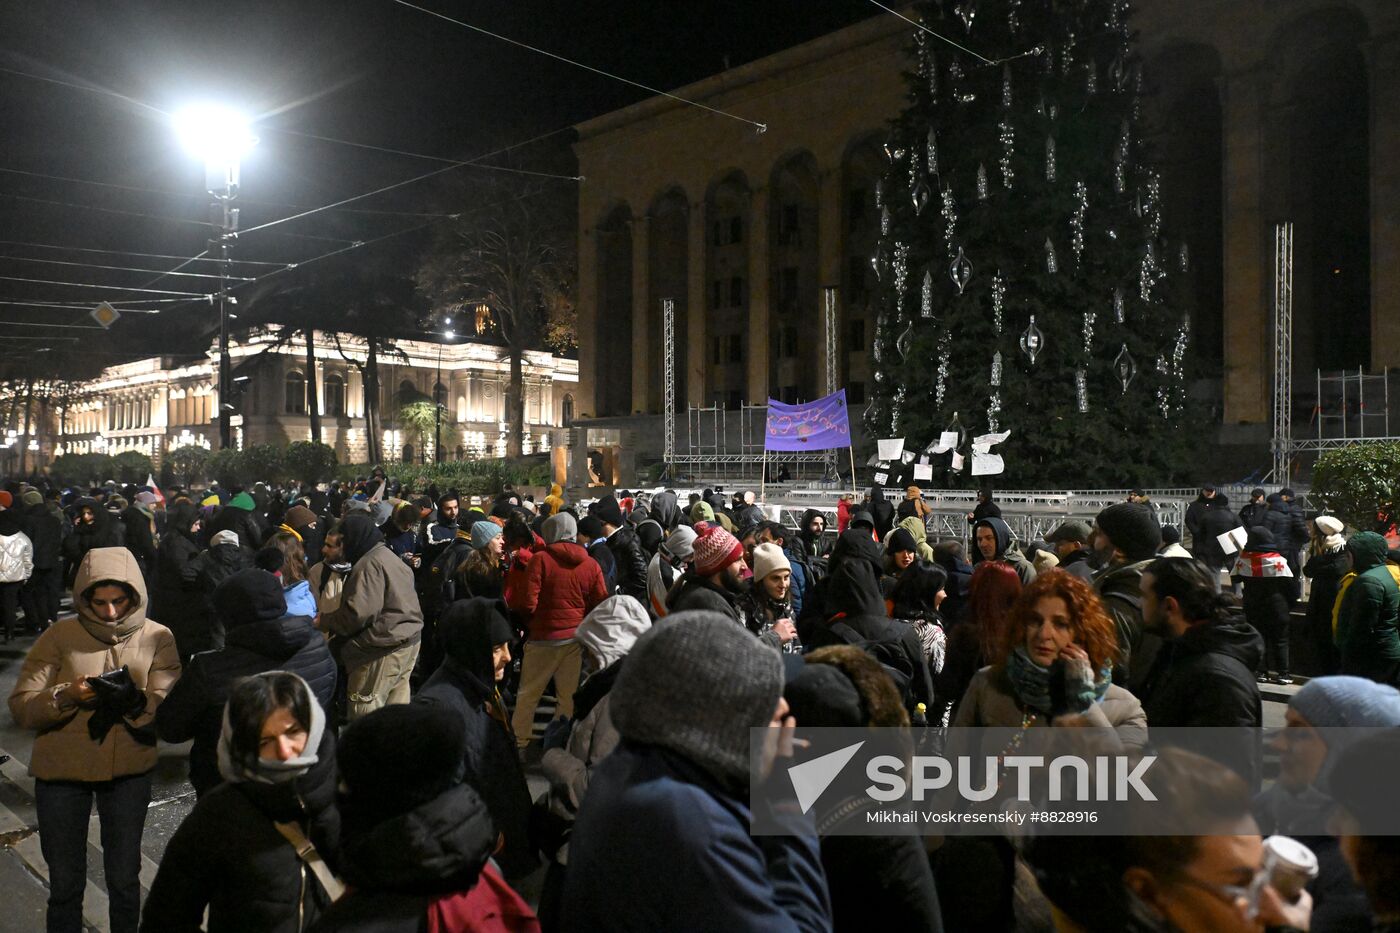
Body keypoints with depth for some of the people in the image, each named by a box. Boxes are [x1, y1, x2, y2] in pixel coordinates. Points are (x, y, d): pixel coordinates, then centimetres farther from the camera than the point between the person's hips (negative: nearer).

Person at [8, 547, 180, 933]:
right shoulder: (61, 634, -6)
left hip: (128, 771, 0)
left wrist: (135, 701, -32)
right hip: (61, 771, 0)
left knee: (125, 879, 17)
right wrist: (65, 695, -28)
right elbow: (20, 708, -10)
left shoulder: (157, 638, -6)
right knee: (65, 883, 15)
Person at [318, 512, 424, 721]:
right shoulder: (390, 557, 16)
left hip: (385, 646, -10)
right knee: (396, 696, 13)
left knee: (364, 706, -3)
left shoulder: (369, 564, -15)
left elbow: (358, 613, -21)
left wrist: (323, 620, -5)